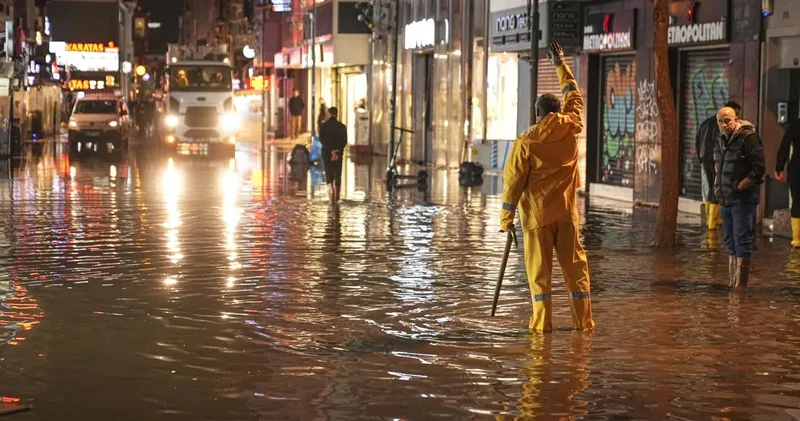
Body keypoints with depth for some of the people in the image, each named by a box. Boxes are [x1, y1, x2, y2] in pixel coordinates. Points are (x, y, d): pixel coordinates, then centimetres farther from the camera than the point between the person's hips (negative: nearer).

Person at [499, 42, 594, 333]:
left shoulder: (526, 142, -10)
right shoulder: (571, 127, -1)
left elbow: (514, 181, -8)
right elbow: (573, 95, 17)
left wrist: (506, 218, -1)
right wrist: (560, 65, 29)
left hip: (537, 212, -3)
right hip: (566, 210, 3)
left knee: (539, 266, 2)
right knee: (574, 263, 8)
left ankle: (542, 322, -1)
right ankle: (583, 320, 8)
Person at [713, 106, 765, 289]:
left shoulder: (748, 137, -13)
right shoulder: (721, 141, 13)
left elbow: (759, 167, -16)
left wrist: (744, 184, -18)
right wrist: (718, 187, 16)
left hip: (744, 197, -9)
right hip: (726, 198, 9)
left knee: (742, 240, -8)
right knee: (730, 240, 14)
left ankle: (741, 284, -5)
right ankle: (732, 283, 22)